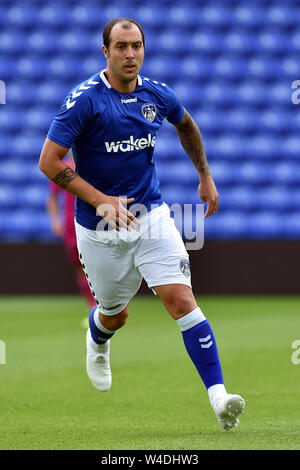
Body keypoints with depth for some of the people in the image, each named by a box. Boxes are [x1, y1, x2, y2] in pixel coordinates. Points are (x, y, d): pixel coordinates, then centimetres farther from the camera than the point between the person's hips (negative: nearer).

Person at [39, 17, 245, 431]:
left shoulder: (157, 95, 0)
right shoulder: (85, 99, -15)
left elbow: (186, 124, 24)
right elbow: (49, 161, -16)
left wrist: (206, 176, 24)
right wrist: (101, 200, -21)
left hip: (151, 215, 2)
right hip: (101, 229, -2)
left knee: (182, 300, -14)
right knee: (116, 314, 15)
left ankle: (218, 396, -19)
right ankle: (97, 340, 53)